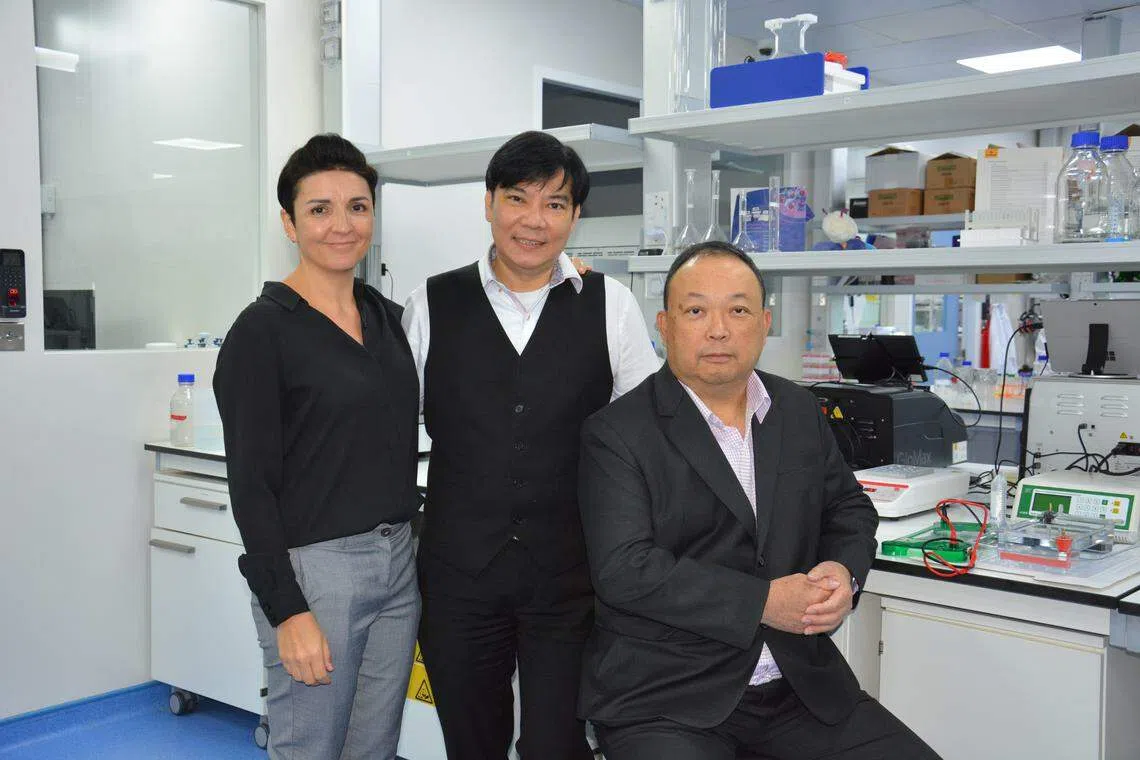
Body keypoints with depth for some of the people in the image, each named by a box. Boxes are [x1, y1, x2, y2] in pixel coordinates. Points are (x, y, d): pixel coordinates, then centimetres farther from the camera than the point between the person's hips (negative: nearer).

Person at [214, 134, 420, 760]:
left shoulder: (388, 316, 9)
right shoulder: (262, 330, -10)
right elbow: (250, 484, -12)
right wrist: (287, 612, -16)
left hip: (397, 562, 6)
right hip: (313, 570, -6)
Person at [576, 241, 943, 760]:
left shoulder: (800, 411, 9)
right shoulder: (616, 434, -9)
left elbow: (849, 509, 18)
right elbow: (626, 569, -17)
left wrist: (844, 570, -5)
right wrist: (764, 602, -20)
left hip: (799, 681, 5)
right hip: (664, 701, -5)